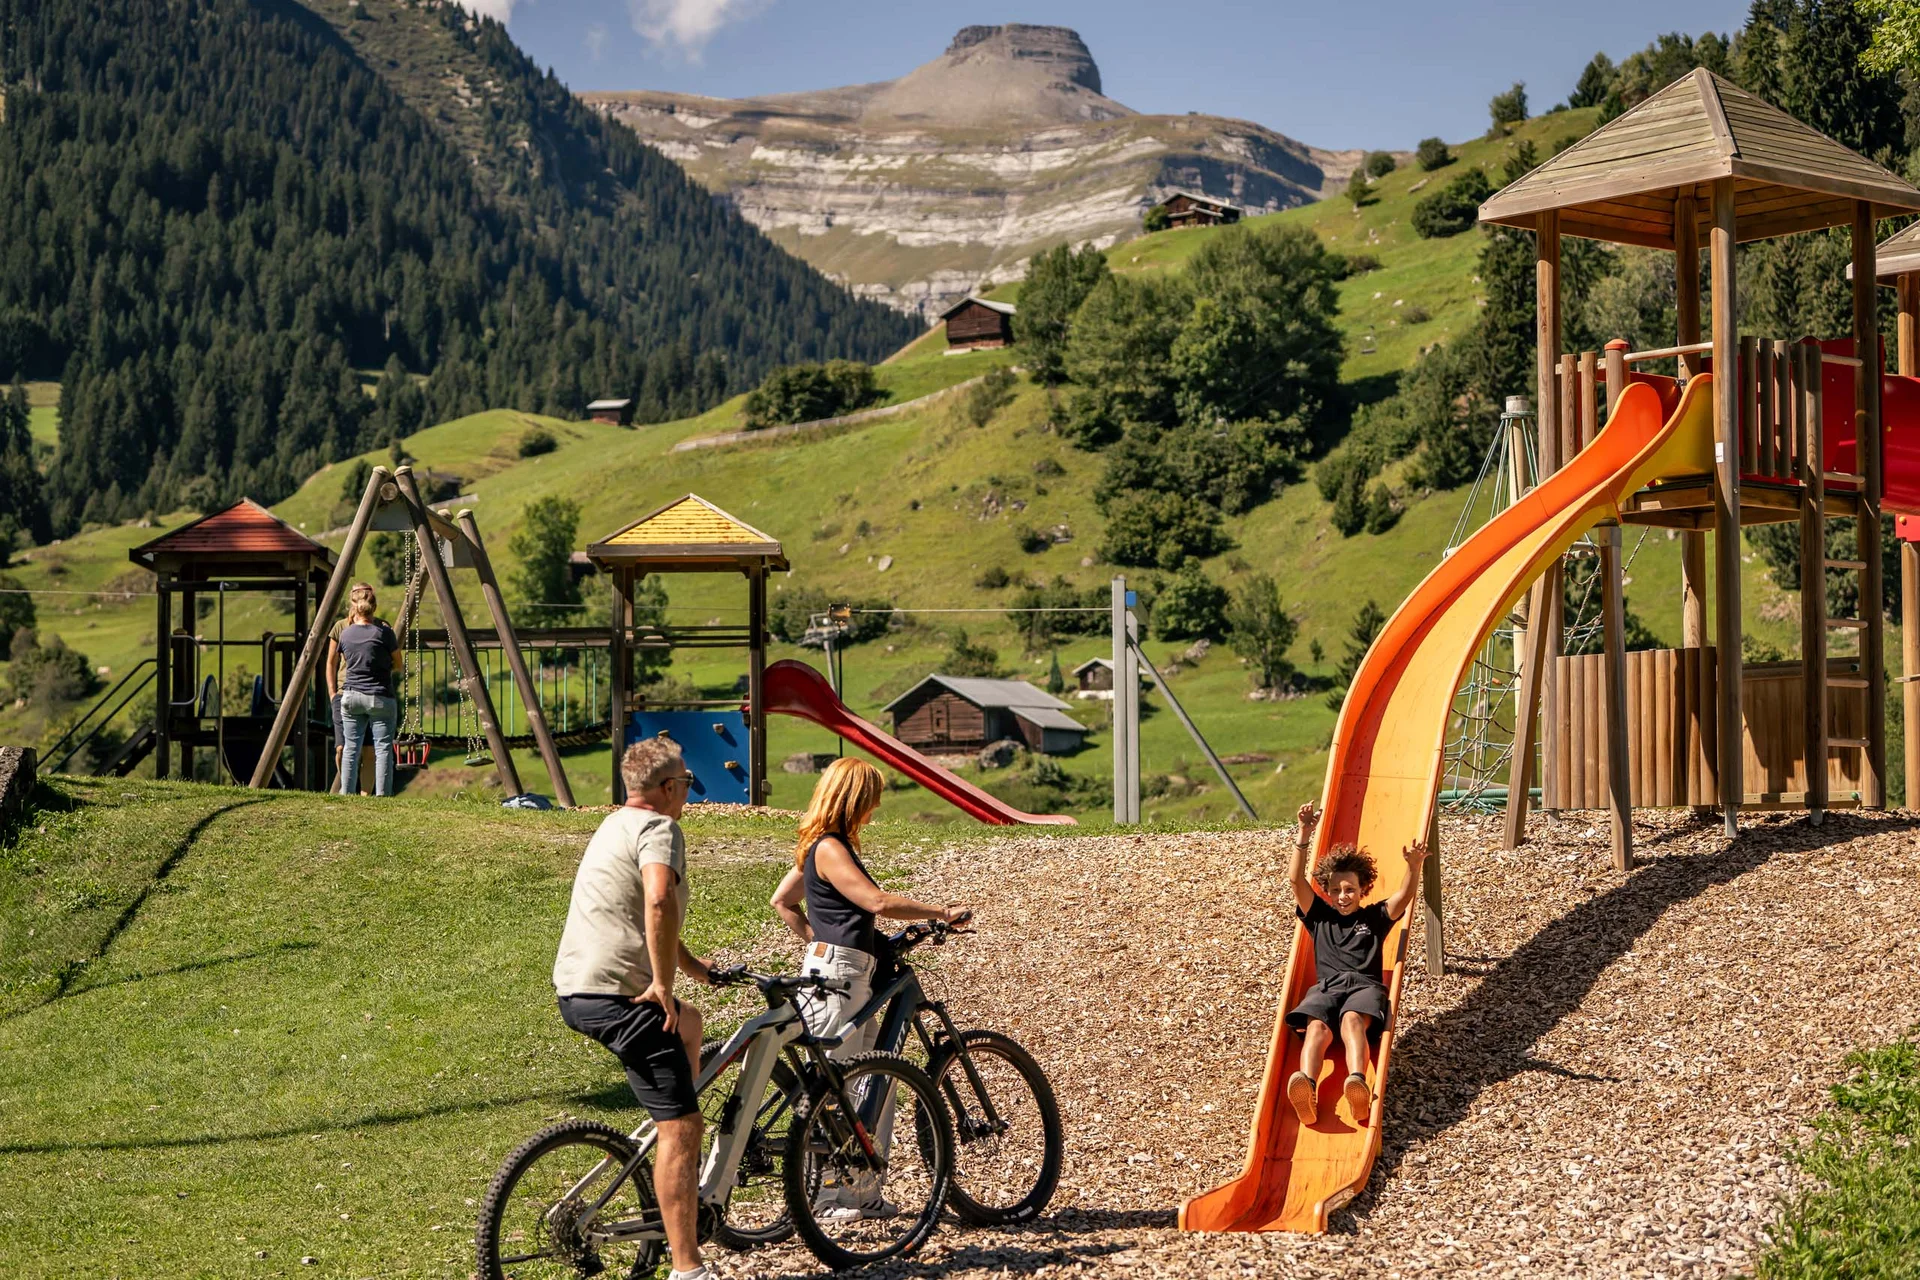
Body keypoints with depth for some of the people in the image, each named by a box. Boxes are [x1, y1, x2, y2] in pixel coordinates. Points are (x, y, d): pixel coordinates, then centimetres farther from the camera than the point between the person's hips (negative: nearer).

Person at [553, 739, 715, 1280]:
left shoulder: (617, 824, 21)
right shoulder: (658, 828, -11)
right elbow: (659, 901, -32)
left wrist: (690, 963, 41)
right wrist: (662, 982, -23)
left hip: (575, 987, 10)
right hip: (616, 995, -10)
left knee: (688, 1023, 34)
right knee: (681, 1125, -10)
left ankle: (684, 1182, 35)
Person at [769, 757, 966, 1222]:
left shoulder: (823, 847, 18)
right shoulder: (830, 848, -13)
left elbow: (783, 902, 26)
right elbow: (878, 901, -22)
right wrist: (942, 912, -15)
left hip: (853, 975, 10)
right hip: (835, 978, -10)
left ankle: (866, 1194, 16)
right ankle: (827, 1197, 4)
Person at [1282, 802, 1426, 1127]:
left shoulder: (1375, 917, 25)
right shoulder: (1319, 916, 27)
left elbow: (1404, 895, 7)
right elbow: (1296, 879, 14)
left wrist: (1414, 867, -14)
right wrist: (1305, 835, 3)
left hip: (1365, 986, -1)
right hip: (1326, 986, 1)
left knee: (1352, 1019, -37)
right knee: (1317, 1027, -34)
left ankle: (1358, 1085, -66)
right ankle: (1307, 1090, -65)